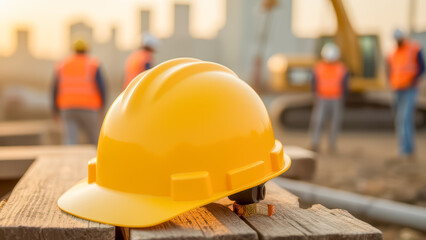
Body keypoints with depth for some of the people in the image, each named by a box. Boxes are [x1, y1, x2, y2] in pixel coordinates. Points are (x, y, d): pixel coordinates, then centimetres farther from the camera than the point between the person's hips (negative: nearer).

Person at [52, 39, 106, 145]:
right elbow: (101, 86, -6)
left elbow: (55, 89, 11)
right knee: (95, 141, 11)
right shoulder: (93, 64, 3)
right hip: (89, 108, -2)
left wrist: (56, 110, 21)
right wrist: (101, 107, 5)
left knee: (70, 141, -5)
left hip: (67, 109, 2)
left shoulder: (62, 65, 12)